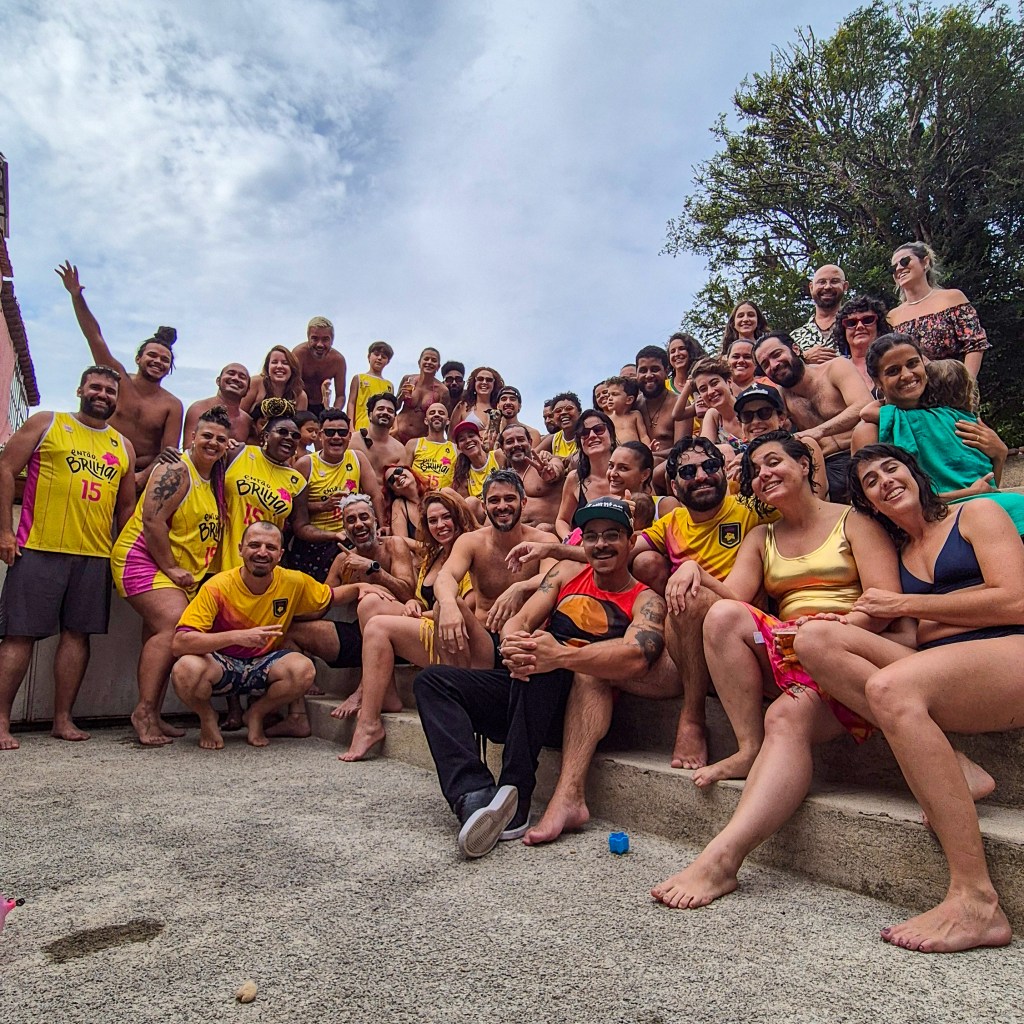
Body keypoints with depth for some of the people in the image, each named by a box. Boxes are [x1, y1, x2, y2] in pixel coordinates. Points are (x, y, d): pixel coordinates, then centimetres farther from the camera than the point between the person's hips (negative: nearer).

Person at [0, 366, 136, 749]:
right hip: (38, 549, -3)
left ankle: (63, 719, 13)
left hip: (96, 556, 4)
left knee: (77, 634, 4)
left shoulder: (123, 447, 16)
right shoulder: (46, 424, 6)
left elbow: (126, 506, 19)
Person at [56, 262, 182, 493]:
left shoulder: (172, 405, 1)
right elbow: (94, 335, 3)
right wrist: (76, 296, -5)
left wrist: (143, 476, -20)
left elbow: (169, 452, -5)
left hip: (143, 477, -1)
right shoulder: (118, 379, 7)